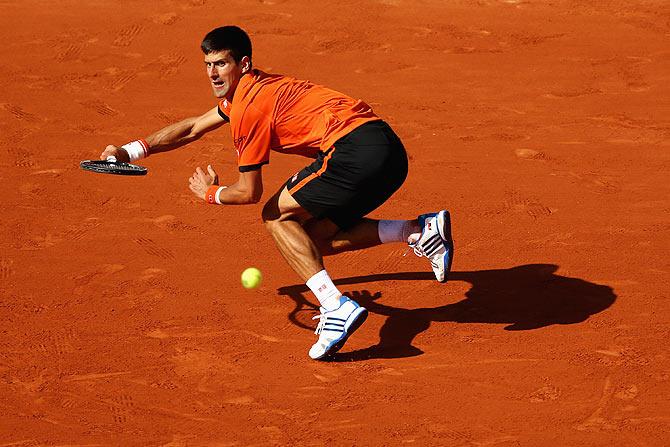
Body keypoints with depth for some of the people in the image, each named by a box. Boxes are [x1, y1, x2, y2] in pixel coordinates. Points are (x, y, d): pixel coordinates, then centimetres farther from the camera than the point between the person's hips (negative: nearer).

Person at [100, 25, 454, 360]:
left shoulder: (251, 107, -6)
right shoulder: (247, 92, 23)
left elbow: (249, 192, 1)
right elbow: (192, 128, 37)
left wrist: (210, 193, 21)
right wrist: (129, 151, 37)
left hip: (357, 148, -10)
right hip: (389, 153, 10)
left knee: (277, 216, -1)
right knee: (317, 238, 18)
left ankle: (336, 307, -15)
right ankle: (422, 231, 10)